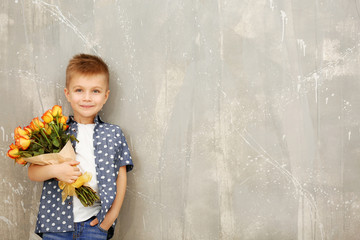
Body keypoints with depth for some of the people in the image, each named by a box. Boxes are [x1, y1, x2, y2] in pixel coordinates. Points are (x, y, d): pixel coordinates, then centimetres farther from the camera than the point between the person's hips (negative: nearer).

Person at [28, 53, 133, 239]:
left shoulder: (113, 134, 3)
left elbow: (121, 176, 6)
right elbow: (32, 172, 2)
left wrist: (113, 214, -1)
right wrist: (54, 170, -17)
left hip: (95, 223, 0)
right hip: (56, 221, 0)